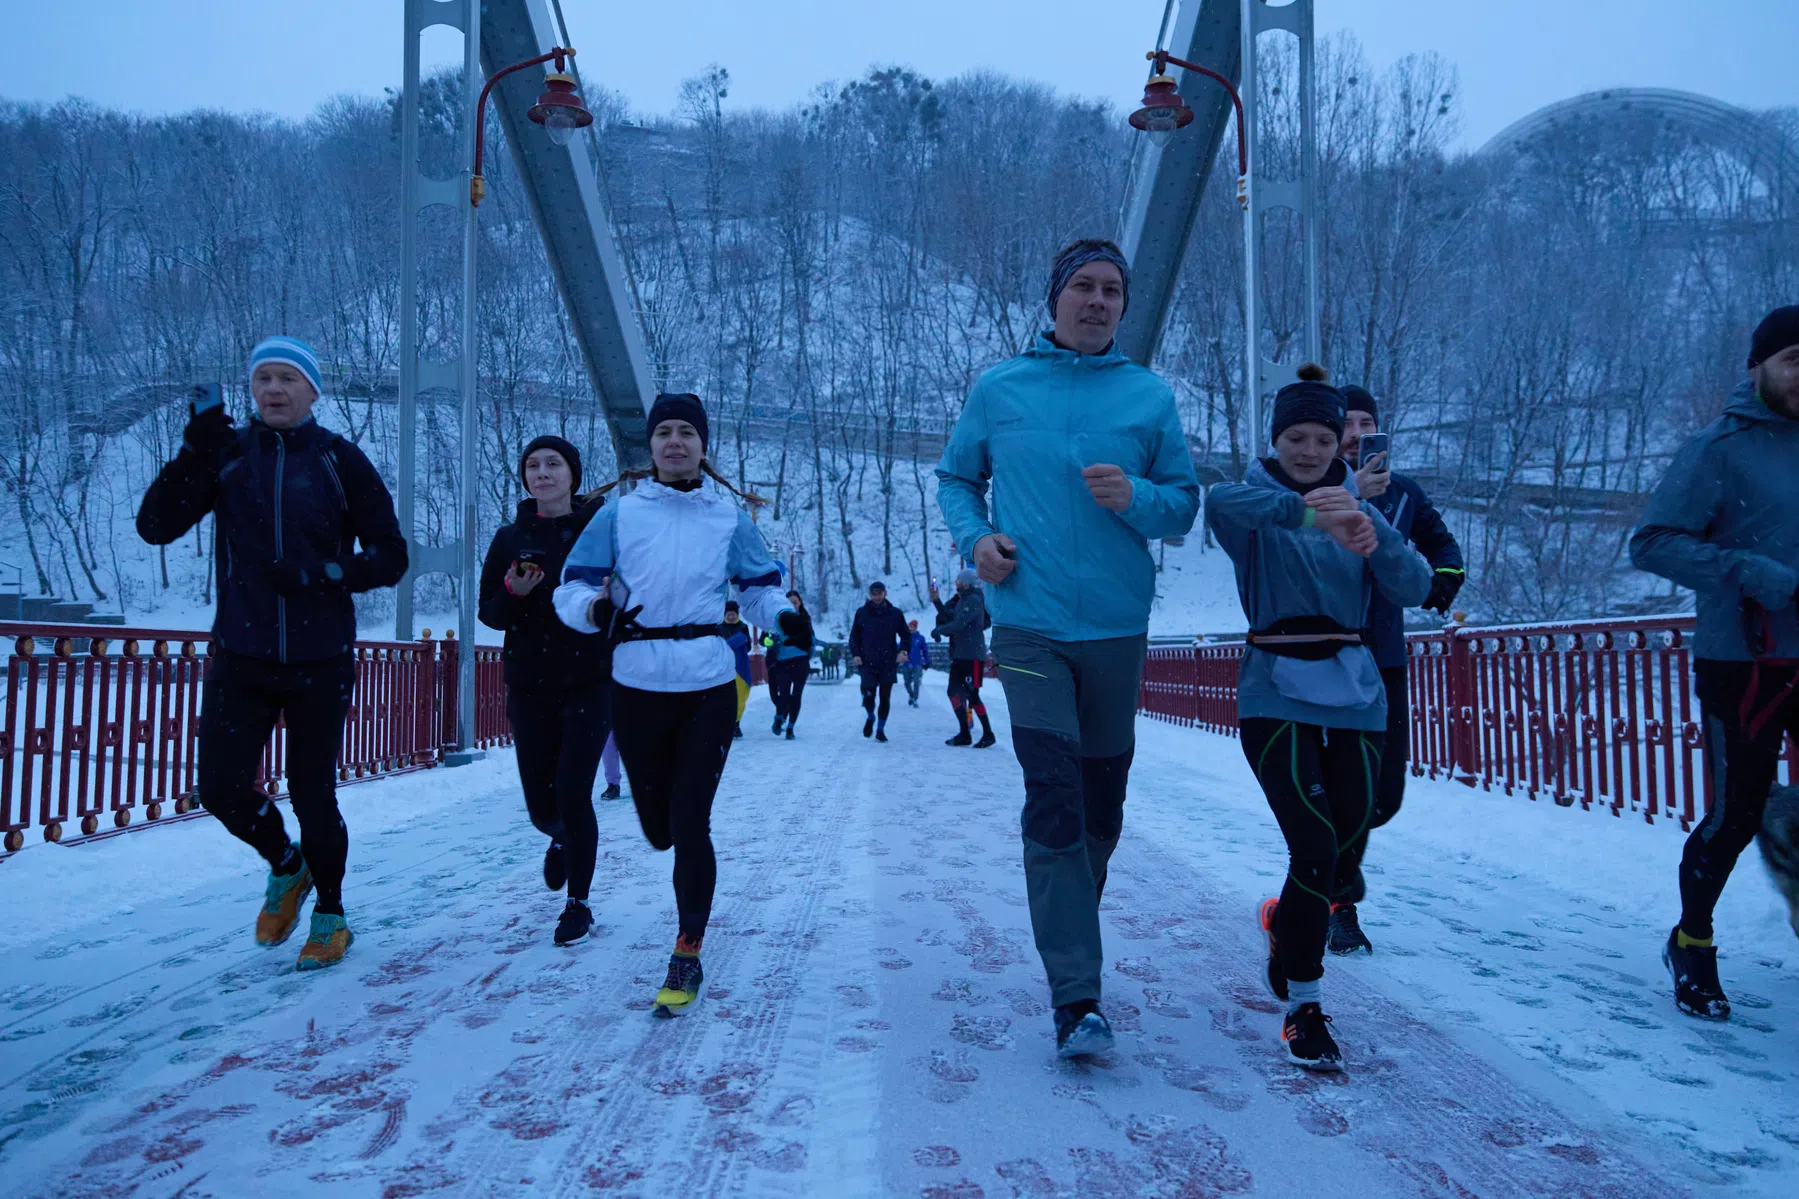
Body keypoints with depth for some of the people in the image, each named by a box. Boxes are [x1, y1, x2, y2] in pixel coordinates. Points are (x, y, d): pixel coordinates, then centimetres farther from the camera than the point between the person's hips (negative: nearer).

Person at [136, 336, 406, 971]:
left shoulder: (339, 460, -2)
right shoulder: (227, 453, 4)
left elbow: (390, 556, -2)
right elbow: (155, 525, -6)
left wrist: (323, 574, -17)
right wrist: (195, 449, -16)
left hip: (320, 662, -2)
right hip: (240, 657, 2)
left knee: (313, 795, 5)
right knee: (221, 787, 0)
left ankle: (330, 916, 27)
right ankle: (286, 867, 31)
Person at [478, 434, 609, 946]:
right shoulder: (510, 538, 4)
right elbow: (489, 613, 6)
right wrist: (513, 593, -14)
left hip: (590, 682, -3)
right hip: (530, 687, 3)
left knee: (572, 796, -9)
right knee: (541, 806, 8)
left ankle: (578, 904, 12)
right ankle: (561, 840, 46)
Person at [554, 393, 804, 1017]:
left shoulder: (728, 516, 6)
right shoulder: (620, 513, 4)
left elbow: (759, 587, 12)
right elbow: (572, 588, 4)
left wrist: (783, 616, -9)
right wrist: (595, 609, -19)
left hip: (708, 687, -1)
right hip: (637, 687, 1)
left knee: (689, 824, -4)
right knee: (658, 826, 9)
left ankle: (687, 956, 12)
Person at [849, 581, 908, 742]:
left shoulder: (896, 614, 4)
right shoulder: (862, 613, 5)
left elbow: (905, 635, 13)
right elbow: (854, 636, 12)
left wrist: (903, 651, -4)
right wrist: (855, 654, -2)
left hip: (889, 664, 1)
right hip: (868, 663, -1)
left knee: (885, 698, 4)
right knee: (868, 697, -9)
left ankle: (880, 729, 20)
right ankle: (871, 717, 23)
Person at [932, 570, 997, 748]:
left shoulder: (973, 600, -13)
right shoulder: (961, 600, 16)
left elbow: (959, 623, -22)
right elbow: (949, 618, 15)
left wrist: (939, 630, -12)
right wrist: (936, 601, 10)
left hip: (972, 655, -9)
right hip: (959, 654, 9)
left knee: (972, 695, -7)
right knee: (954, 692, 8)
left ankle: (988, 734, 3)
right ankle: (964, 734, 13)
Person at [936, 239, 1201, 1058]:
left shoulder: (1150, 396, 5)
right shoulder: (998, 389, 5)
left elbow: (1186, 503, 7)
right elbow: (956, 478, 14)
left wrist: (1135, 498, -14)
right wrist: (975, 536, -6)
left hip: (1118, 627, 2)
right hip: (1031, 626, -2)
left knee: (1102, 808, 13)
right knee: (1054, 802, -12)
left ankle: (1070, 929, 38)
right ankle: (1075, 997, -6)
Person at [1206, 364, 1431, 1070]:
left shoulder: (1361, 505, 10)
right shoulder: (1257, 506, -2)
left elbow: (1414, 590, -4)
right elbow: (1221, 503, -28)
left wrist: (1375, 540, -24)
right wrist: (1304, 511, -44)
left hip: (1355, 697, 4)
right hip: (1277, 697, -4)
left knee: (1346, 854, 10)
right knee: (1315, 848, -14)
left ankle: (1287, 920, 43)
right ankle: (1303, 1006, 4)